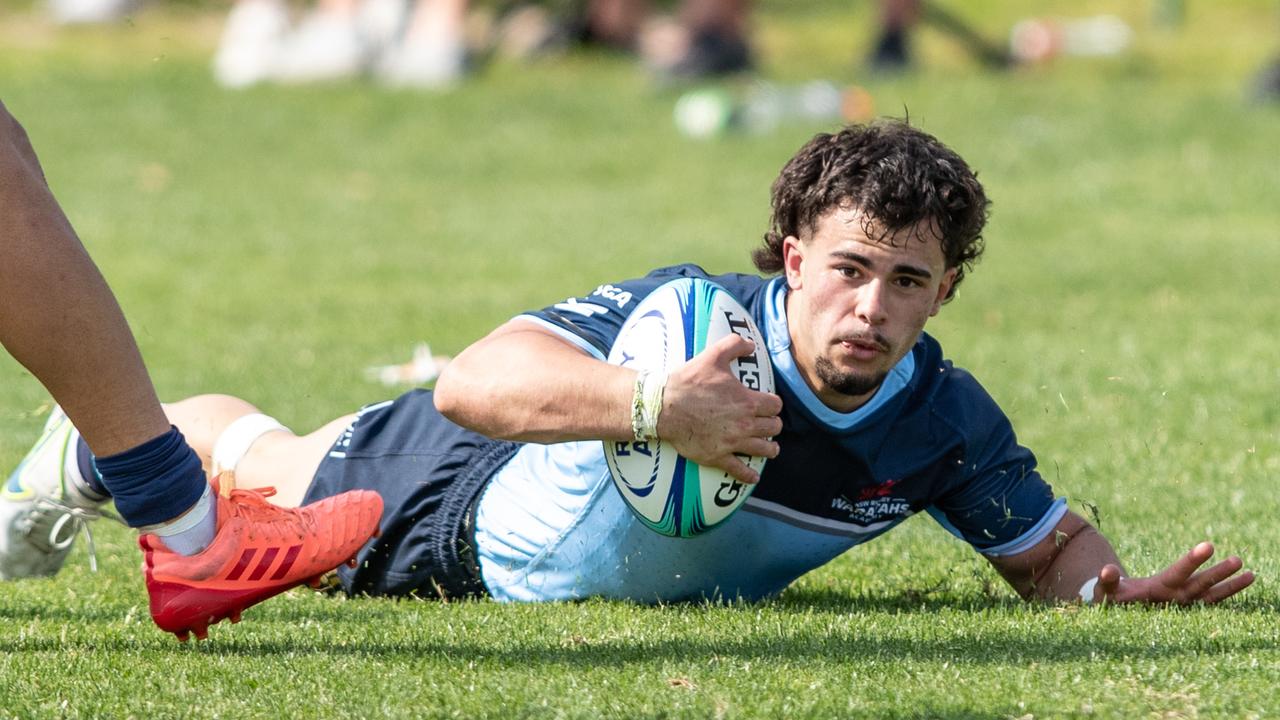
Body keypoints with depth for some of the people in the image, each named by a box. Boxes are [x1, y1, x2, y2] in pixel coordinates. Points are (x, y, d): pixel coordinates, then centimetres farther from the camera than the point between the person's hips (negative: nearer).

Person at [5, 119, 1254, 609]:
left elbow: (1045, 545, -13)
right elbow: (473, 382, -54)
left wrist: (1117, 586, -37)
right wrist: (651, 404, -70)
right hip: (441, 502, -5)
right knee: (252, 465, 23)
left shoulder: (946, 424, -29)